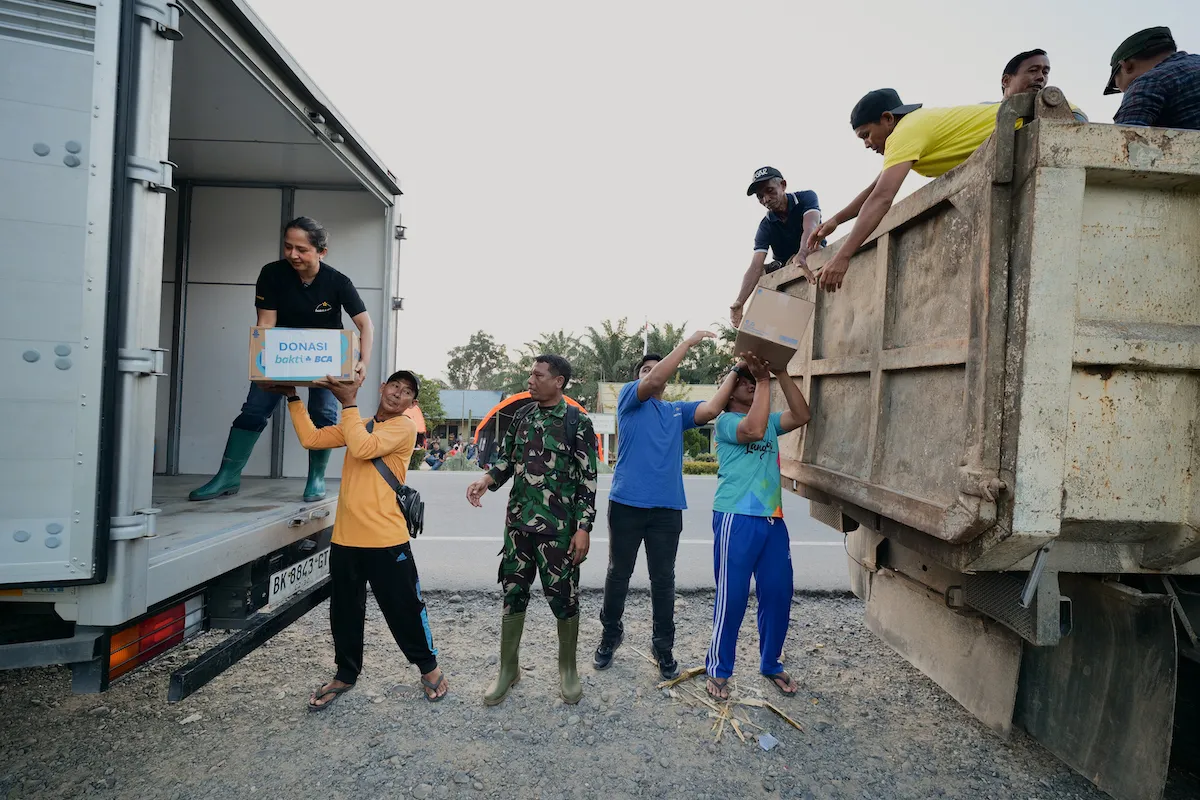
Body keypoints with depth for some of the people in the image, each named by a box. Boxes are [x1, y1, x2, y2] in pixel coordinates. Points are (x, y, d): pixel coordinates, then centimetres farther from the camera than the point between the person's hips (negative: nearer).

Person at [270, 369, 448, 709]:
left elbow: (363, 448, -21)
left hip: (386, 541, -6)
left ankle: (429, 668, 27)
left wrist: (348, 403, -15)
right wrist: (293, 398, 5)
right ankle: (345, 674, 38)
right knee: (345, 613, 18)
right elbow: (311, 438, 8)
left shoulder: (404, 427, -7)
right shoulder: (356, 424, 15)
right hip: (345, 539, 6)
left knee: (405, 610, 6)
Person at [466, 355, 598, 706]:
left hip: (559, 528, -4)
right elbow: (506, 458, 14)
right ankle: (508, 668, 30)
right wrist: (486, 480, -7)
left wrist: (584, 528, -13)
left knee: (564, 598, 7)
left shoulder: (578, 422, -9)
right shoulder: (521, 417, 7)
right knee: (513, 595, 13)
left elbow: (588, 480, -9)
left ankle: (568, 667, 30)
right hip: (518, 523, 5)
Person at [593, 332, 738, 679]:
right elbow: (653, 382, -15)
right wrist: (689, 341, -12)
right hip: (626, 504, -2)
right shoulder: (629, 397, 4)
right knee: (618, 574, 11)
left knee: (663, 580, 9)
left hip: (667, 509, 3)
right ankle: (610, 635, 31)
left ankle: (663, 647, 24)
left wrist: (735, 372, -10)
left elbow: (711, 409, -3)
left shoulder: (678, 412, 14)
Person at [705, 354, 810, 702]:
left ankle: (771, 664, 30)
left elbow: (801, 416, -1)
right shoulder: (726, 421, -2)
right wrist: (764, 380, -17)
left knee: (779, 594, 11)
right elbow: (753, 430, -23)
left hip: (773, 520, 6)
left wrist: (781, 373, -8)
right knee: (732, 598, 0)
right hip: (736, 519, -6)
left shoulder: (770, 420, 16)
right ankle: (718, 669, 17)